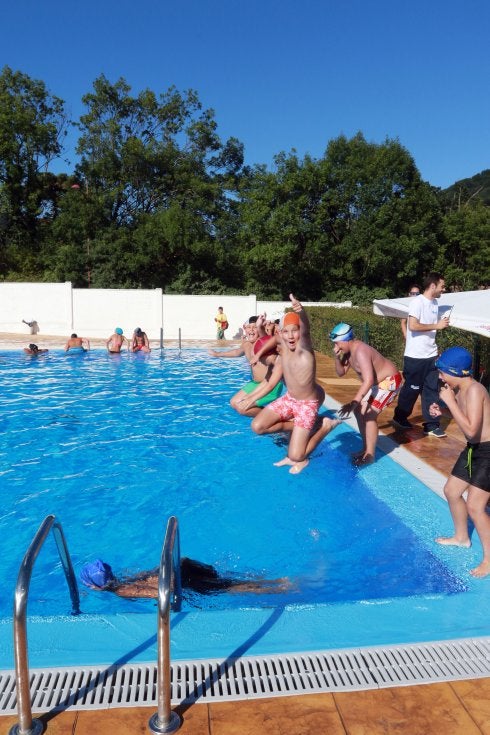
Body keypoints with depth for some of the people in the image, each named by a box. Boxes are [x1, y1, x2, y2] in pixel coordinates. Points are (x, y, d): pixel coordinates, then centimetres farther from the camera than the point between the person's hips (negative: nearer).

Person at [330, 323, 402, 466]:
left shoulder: (360, 352, -32)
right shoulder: (348, 351, -3)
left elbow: (368, 381, -40)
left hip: (389, 381, -10)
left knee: (369, 415, -15)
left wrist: (353, 403, -45)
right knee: (359, 411, 10)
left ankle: (370, 455, -5)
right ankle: (366, 449, 19)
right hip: (376, 382, 10)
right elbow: (341, 373, 2)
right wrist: (337, 358, -17)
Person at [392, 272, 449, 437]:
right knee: (411, 389, 6)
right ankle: (399, 418, 25)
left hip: (431, 355, 7)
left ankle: (431, 425, 12)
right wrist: (436, 326, -19)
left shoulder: (434, 303, 12)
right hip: (415, 356, -7)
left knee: (432, 390, 6)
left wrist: (442, 324, 5)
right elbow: (413, 326, -23)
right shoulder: (418, 301, -13)